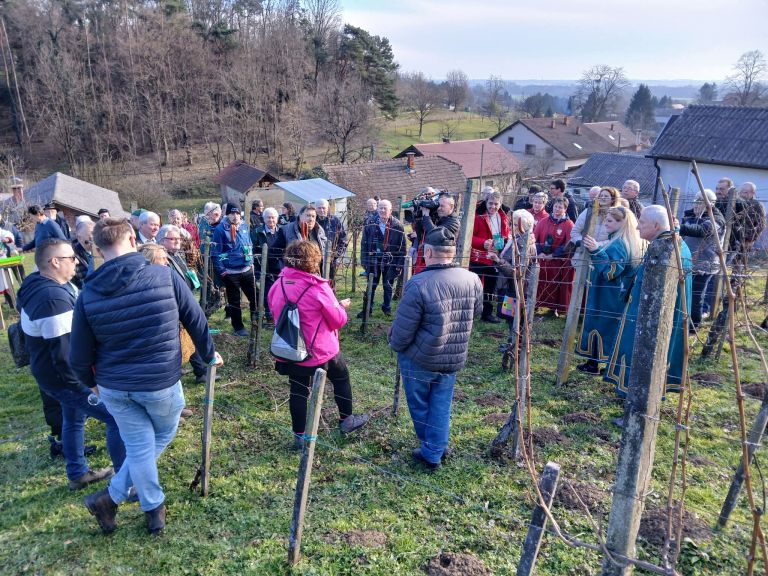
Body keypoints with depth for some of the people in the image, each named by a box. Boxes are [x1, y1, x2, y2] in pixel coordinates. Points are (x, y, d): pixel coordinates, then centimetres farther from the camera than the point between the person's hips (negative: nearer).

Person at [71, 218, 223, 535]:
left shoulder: (88, 294, -7)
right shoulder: (165, 276, -14)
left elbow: (79, 357, 0)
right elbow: (196, 320, -2)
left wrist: (92, 382, 21)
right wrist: (209, 354, 15)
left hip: (114, 387, 2)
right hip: (161, 382, -2)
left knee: (138, 446, 18)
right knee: (163, 435, 24)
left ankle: (154, 510, 27)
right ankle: (112, 496, 27)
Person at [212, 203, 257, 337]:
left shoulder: (244, 226, 5)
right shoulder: (220, 229, -11)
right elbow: (215, 252, -10)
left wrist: (251, 262, 13)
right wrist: (222, 270, -13)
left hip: (247, 269, 5)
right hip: (230, 272, -5)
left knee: (255, 296, 11)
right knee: (234, 301, 9)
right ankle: (238, 327, 21)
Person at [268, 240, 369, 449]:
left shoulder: (278, 285, -5)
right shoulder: (318, 288, -21)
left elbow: (274, 312, 12)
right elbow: (338, 321, -13)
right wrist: (341, 306, 6)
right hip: (321, 351, -4)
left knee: (298, 390, 14)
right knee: (341, 378, 20)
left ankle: (299, 436, 23)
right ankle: (346, 421, 35)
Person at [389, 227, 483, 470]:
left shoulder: (419, 285, -26)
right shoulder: (472, 280, -9)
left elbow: (402, 330, -20)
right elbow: (475, 313, 9)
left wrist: (395, 344, 1)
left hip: (419, 360, -4)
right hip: (454, 359, 4)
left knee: (419, 406, 19)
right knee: (441, 407, 20)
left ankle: (429, 450, 36)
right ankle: (435, 452, 28)